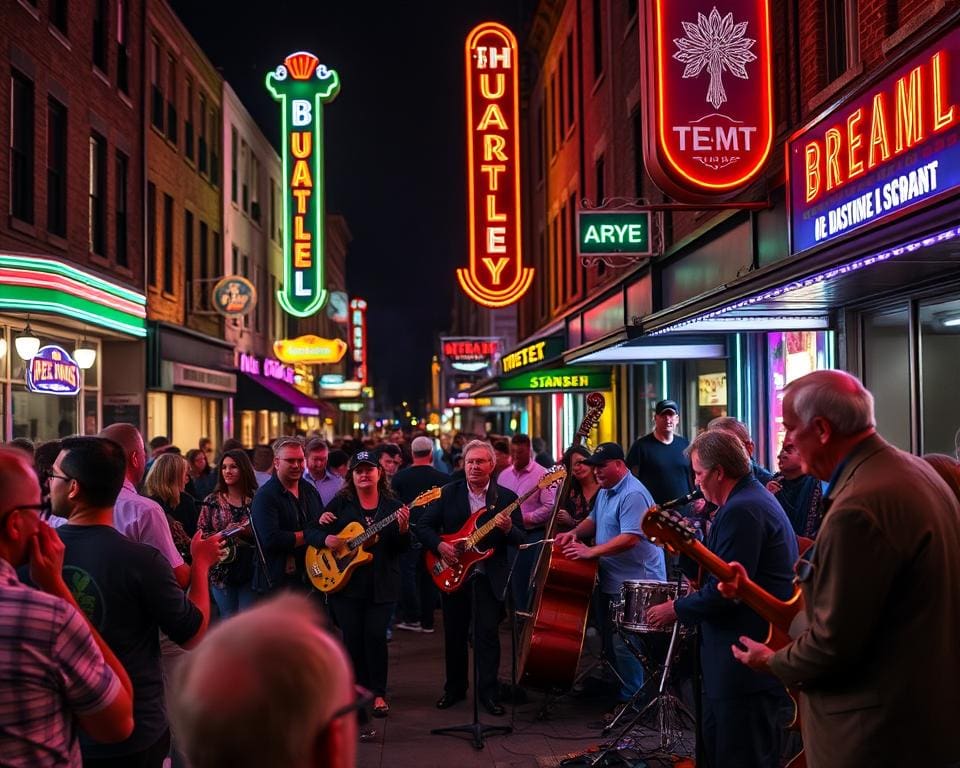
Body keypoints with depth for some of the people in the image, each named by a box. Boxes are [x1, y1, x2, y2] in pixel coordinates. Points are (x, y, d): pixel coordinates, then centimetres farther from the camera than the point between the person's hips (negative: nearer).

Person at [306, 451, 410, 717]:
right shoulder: (341, 503, 2)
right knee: (352, 637, 4)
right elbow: (311, 530, 2)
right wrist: (326, 539, -18)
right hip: (345, 582, 0)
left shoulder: (393, 506, 4)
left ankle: (378, 693, 8)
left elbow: (402, 548, 1)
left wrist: (403, 530, -20)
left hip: (382, 585, 0)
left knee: (376, 635, -6)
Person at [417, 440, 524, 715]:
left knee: (488, 634, -2)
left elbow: (521, 539, -1)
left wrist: (508, 529, -22)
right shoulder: (447, 493, 2)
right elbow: (424, 526, 2)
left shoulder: (506, 497, 0)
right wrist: (439, 545, -15)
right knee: (454, 635, 11)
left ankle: (488, 693, 8)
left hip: (490, 576, -1)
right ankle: (455, 688, 26)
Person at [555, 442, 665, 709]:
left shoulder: (633, 494, -19)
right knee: (609, 641, 18)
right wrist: (574, 533, 5)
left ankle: (631, 700, 4)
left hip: (634, 583, -10)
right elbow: (594, 520, 26)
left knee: (623, 646, -6)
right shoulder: (605, 491, 14)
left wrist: (591, 552, -28)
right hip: (611, 581, 10)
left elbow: (631, 538, -27)